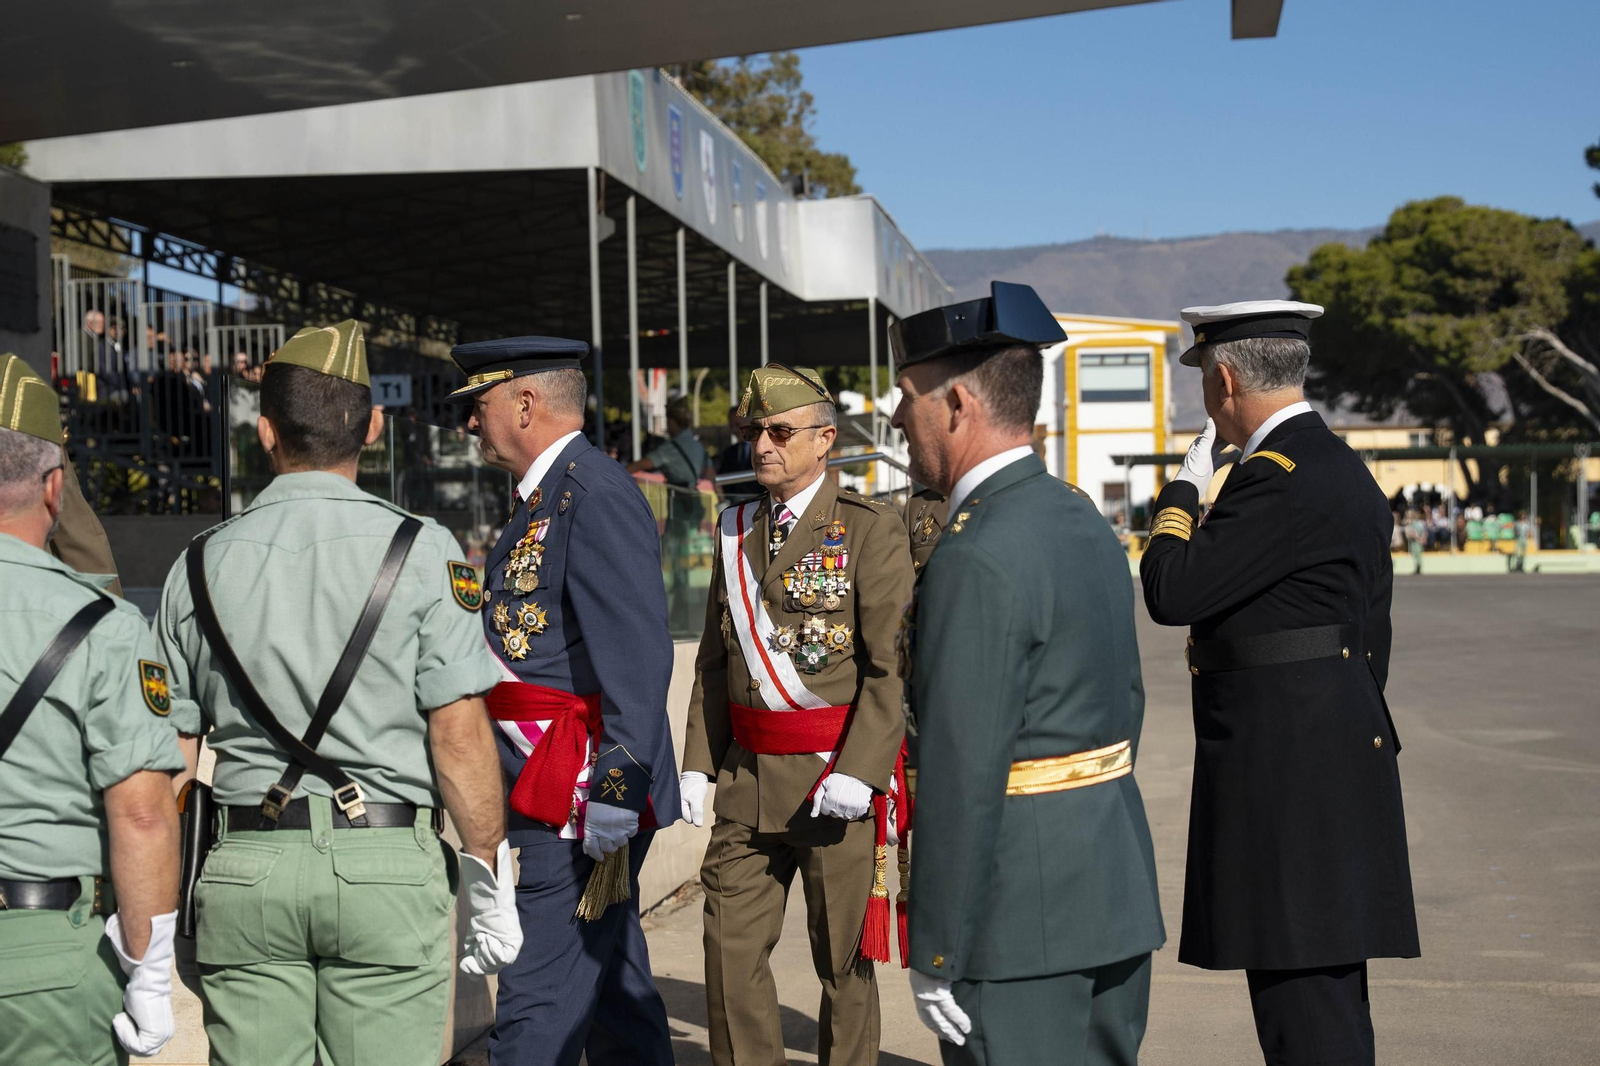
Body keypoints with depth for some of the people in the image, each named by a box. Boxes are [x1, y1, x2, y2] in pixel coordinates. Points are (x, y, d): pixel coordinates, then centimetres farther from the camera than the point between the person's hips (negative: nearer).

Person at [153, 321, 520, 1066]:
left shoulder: (200, 565, 5)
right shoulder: (421, 551, -5)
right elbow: (459, 734, -8)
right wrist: (488, 881, 1)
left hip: (243, 867, 3)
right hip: (385, 865, -2)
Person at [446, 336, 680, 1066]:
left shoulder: (598, 495, -15)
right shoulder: (541, 499, 16)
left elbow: (638, 657, -22)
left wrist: (616, 790, -24)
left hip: (582, 805, -10)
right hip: (555, 800, 10)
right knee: (618, 998, 17)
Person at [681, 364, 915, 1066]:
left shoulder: (871, 531, -7)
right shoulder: (736, 531, 12)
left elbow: (895, 666, -12)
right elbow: (714, 660, 15)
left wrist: (858, 771, -20)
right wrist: (698, 763, 7)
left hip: (836, 774, -5)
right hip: (748, 774, 5)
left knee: (842, 957, 7)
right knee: (731, 947, 6)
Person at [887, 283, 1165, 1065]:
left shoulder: (976, 563, -20)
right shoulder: (1086, 524, 9)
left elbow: (963, 776, -22)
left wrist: (935, 955, -16)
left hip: (1019, 914, -9)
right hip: (1117, 895, 9)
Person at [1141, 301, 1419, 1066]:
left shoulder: (1278, 478, -16)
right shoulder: (1343, 469, 16)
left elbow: (1171, 592, -19)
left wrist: (1183, 489, -4)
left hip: (1288, 773, -11)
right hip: (1339, 765, 11)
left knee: (1301, 999, -7)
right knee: (1329, 996, 17)